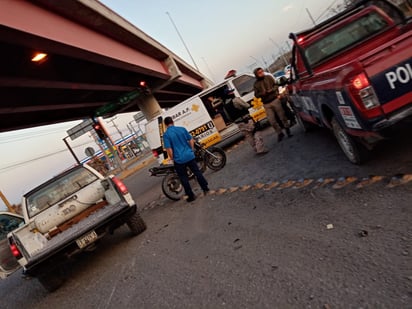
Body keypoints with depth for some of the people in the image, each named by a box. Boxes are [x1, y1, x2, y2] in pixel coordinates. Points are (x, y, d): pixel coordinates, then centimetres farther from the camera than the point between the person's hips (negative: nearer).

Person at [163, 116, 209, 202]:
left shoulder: (166, 135, -11)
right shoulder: (182, 129, 1)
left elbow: (169, 149, -15)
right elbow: (191, 140, 4)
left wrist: (171, 157, 1)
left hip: (179, 159, -3)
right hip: (189, 156, 3)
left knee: (184, 178, 11)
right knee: (197, 172, 18)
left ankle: (191, 196, 18)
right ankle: (206, 188, 26)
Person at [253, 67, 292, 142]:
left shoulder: (269, 77, 5)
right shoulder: (256, 84, 5)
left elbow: (275, 85, 6)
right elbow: (256, 95, 4)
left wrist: (271, 90, -14)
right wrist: (262, 93, -16)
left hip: (275, 100, -1)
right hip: (267, 104, 1)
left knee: (282, 116, 3)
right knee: (272, 120, 0)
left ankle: (288, 130, 20)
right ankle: (280, 133, 15)